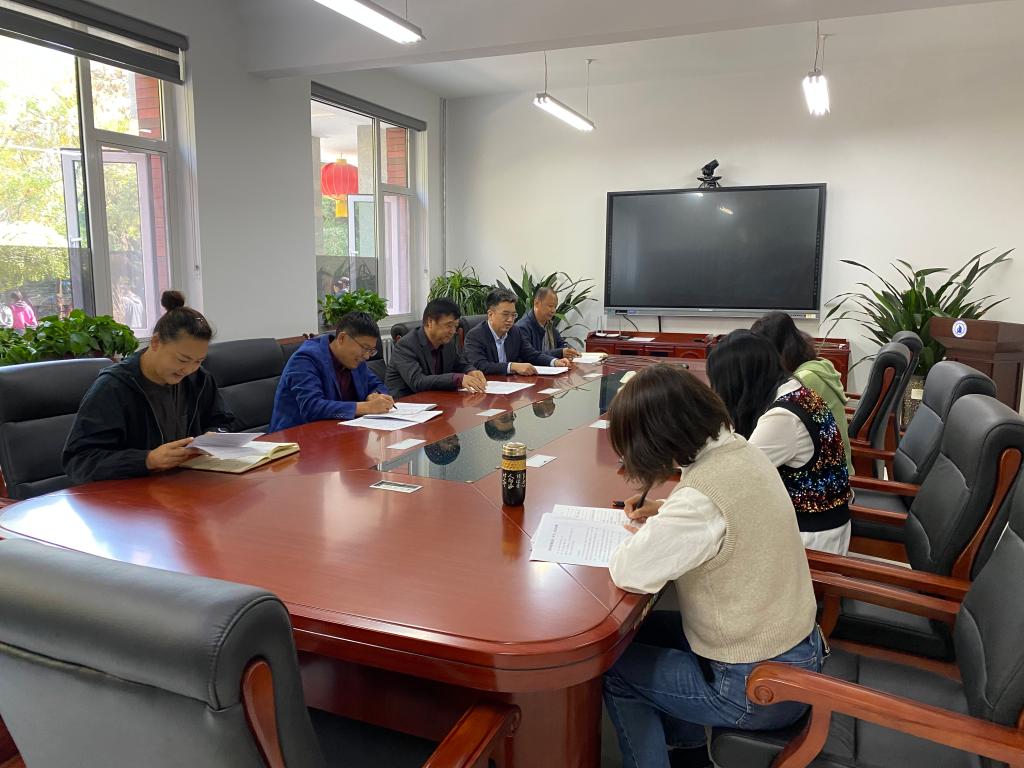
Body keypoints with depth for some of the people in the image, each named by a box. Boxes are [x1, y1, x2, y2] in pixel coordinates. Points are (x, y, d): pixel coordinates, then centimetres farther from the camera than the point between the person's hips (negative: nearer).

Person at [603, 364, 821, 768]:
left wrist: (645, 532, -10)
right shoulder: (740, 449, -5)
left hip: (757, 687, -8)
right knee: (647, 629, 23)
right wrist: (665, 513, 3)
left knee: (614, 669, 8)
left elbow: (629, 573, -30)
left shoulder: (702, 497, -33)